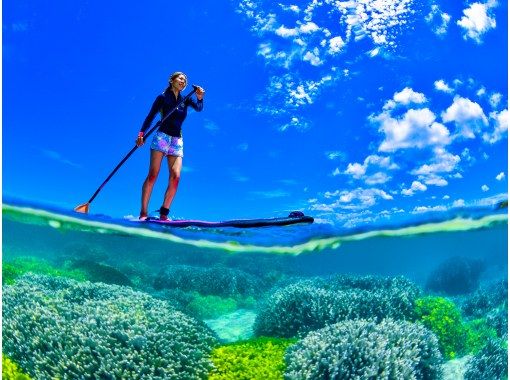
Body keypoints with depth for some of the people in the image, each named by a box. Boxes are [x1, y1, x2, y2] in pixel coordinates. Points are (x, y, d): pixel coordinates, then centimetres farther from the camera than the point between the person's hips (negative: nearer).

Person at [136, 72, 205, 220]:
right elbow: (150, 116, -1)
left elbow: (199, 108, -3)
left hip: (177, 141, 4)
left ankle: (164, 213, -6)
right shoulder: (163, 97, 6)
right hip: (162, 137, -4)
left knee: (175, 176, -10)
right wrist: (141, 133, -14)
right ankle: (143, 213, -11)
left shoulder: (185, 100, 15)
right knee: (153, 175, -11)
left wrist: (200, 98, -24)